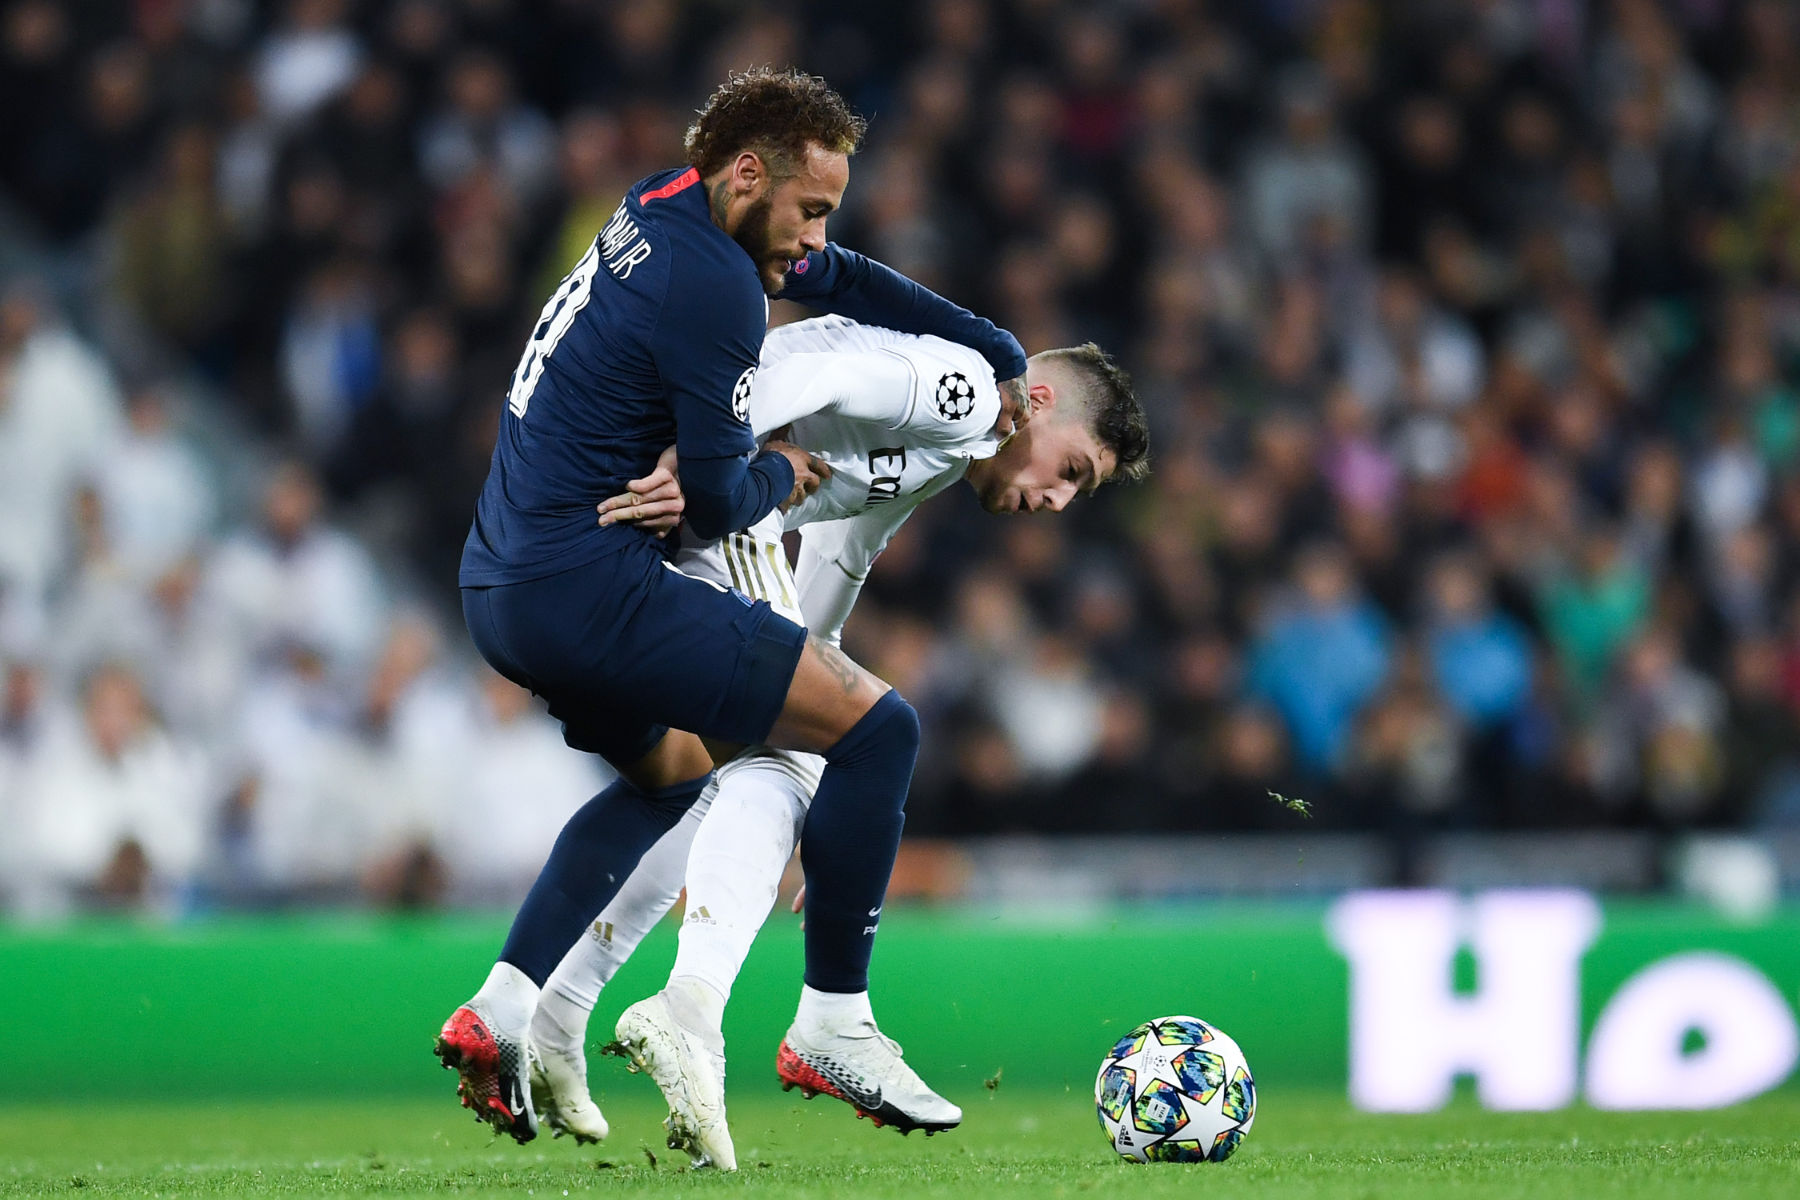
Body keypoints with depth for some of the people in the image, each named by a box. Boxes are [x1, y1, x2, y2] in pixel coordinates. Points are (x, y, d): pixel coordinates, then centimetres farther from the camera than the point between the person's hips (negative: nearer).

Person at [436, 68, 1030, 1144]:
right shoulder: (711, 281, -17)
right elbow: (713, 503, -16)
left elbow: (845, 281, 29)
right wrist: (782, 475, 6)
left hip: (499, 588, 10)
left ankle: (501, 1014, 19)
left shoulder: (664, 220, 14)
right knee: (878, 725, -6)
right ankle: (833, 1024, -1)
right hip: (588, 588, -10)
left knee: (673, 770, 33)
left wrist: (1001, 356, 32)